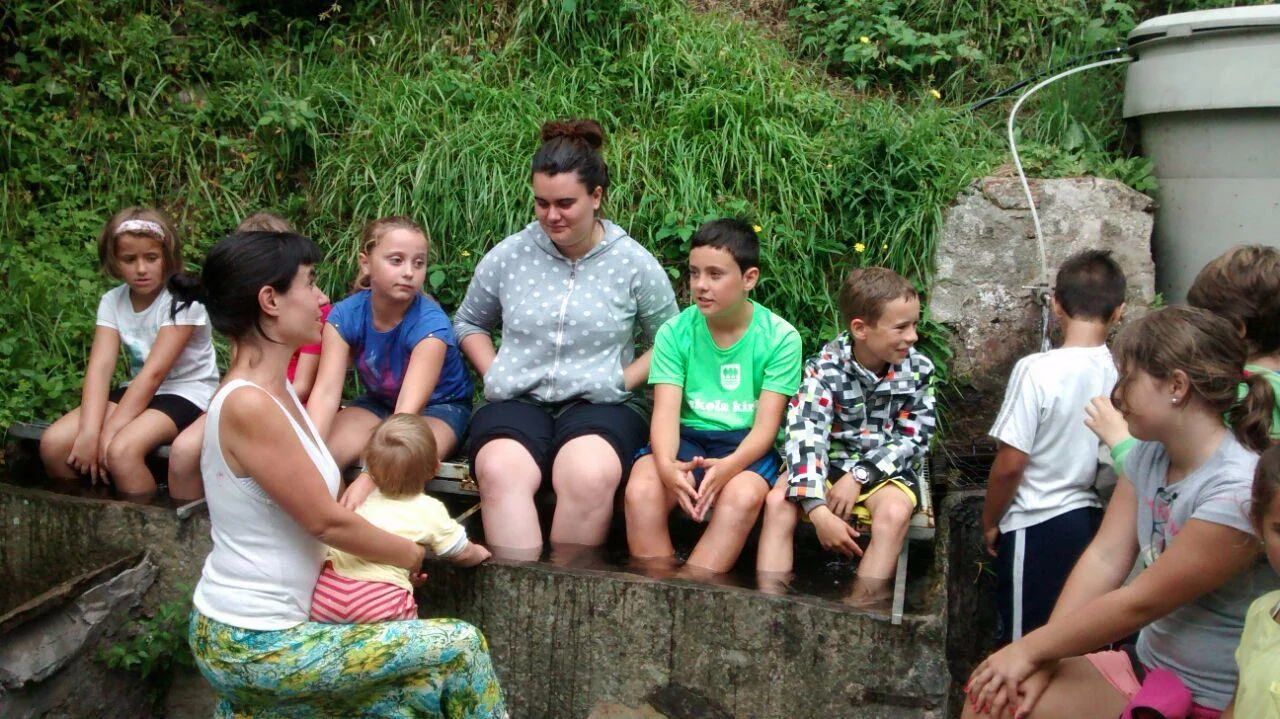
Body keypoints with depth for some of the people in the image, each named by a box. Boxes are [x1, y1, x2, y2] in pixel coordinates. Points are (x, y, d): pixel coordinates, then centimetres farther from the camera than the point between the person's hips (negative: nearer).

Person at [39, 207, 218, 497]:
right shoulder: (112, 302, 0)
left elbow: (154, 372, -22)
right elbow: (99, 368, -11)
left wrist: (109, 433, -25)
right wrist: (89, 431, -26)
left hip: (187, 393, -6)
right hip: (138, 391, 6)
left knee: (121, 450, -32)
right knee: (54, 442, -12)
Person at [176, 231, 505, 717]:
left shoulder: (273, 391, 6)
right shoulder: (248, 405, -22)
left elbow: (319, 510, 11)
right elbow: (326, 520, -17)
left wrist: (393, 550, 1)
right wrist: (411, 554, -3)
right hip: (252, 646, -9)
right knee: (461, 647, -6)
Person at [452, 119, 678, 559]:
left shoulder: (634, 264, 4)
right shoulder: (509, 256, 8)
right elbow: (468, 322, 24)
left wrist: (622, 380, -1)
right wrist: (493, 372, 7)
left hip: (599, 405, -1)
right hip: (517, 402, 2)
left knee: (591, 475, -36)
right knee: (500, 470, -34)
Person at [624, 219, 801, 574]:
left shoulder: (780, 337, -4)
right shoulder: (675, 332, 1)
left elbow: (767, 423, -9)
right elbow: (666, 411, -8)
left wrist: (729, 465, -30)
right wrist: (666, 464, -30)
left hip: (747, 444, -1)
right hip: (687, 437, 2)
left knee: (742, 497, -35)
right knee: (641, 491, -30)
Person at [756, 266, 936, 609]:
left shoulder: (918, 370, -7)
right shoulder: (825, 368, -14)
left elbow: (913, 439, -5)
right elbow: (805, 435, -25)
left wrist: (859, 477, -18)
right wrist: (818, 511, -36)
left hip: (884, 470, 0)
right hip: (830, 464, 0)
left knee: (895, 511, -32)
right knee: (778, 501, -26)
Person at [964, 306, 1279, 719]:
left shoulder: (1237, 491, -24)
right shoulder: (1150, 454, 2)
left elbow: (1140, 602, -20)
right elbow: (1105, 558, -2)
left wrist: (1031, 650, -13)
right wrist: (1042, 658, -11)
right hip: (1147, 666, 7)